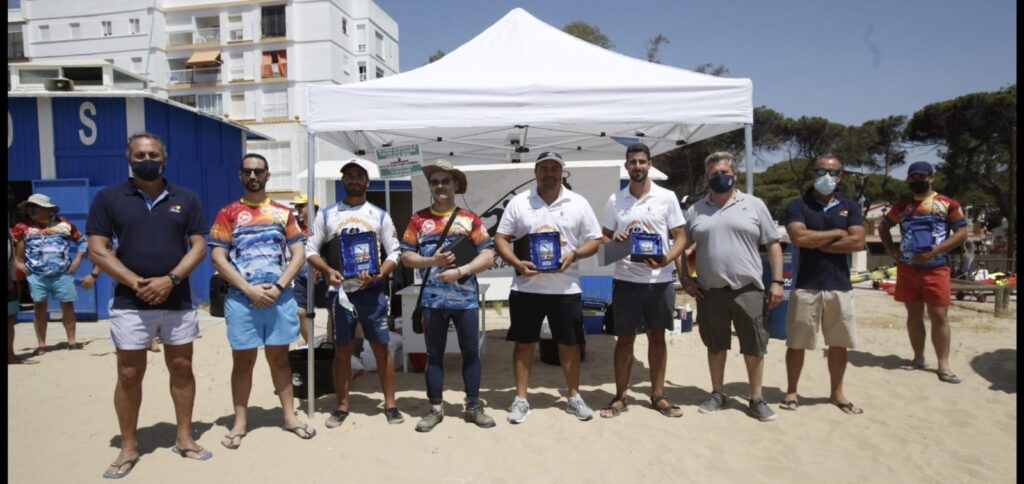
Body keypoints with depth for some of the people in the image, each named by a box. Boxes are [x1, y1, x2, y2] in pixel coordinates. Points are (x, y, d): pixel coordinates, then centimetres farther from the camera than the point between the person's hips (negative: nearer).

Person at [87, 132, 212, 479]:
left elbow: (198, 246, 1)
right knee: (129, 375, 5)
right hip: (130, 303, -1)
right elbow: (97, 251, -3)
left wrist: (170, 279, -13)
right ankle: (128, 447, 19)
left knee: (181, 369, 8)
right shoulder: (108, 197, 2)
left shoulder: (186, 199, 5)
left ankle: (184, 438, 21)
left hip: (178, 301, 1)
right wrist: (136, 283, -13)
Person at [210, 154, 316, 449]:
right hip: (242, 298, -1)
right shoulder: (228, 213, 4)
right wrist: (250, 289, -12)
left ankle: (289, 416, 18)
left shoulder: (283, 212, 9)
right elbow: (217, 258, -3)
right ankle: (239, 423, 15)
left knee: (279, 357, 10)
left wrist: (278, 286, -10)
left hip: (280, 296, 1)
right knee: (243, 360, 6)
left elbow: (299, 254, 4)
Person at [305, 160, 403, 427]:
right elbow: (311, 250, 6)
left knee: (381, 347, 3)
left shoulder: (380, 215, 6)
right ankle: (342, 406, 20)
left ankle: (390, 404, 13)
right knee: (341, 350, 8)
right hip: (340, 291, 1)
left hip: (372, 290, 0)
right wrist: (328, 271, -13)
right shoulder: (326, 214, 7)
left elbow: (394, 253, 3)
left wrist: (379, 275, -16)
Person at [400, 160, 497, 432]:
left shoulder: (470, 219, 2)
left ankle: (473, 406, 20)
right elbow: (406, 256, 4)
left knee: (471, 352, 7)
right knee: (434, 354, 8)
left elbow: (488, 256, -3)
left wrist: (460, 270, -17)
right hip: (433, 300, 1)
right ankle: (435, 408, 20)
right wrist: (431, 261, -14)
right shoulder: (418, 220, 5)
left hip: (466, 299, 0)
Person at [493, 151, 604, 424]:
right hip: (526, 287, 0)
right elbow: (500, 239, 2)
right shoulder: (518, 203, 2)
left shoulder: (578, 203, 2)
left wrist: (574, 254, -16)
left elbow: (595, 241, 3)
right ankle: (521, 399, 19)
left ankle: (574, 397, 25)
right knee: (524, 342, 7)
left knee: (569, 342, 9)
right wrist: (517, 263, -15)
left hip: (566, 288, 0)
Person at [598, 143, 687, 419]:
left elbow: (681, 237, 1)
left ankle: (658, 395, 23)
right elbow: (604, 237, 10)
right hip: (626, 280, 0)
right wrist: (614, 241, -14)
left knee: (657, 337, 10)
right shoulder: (615, 200, 5)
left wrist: (667, 259, -18)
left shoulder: (667, 197, 1)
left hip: (660, 279, 0)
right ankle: (620, 397, 16)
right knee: (625, 338, 6)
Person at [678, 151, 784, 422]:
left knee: (754, 347, 6)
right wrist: (685, 280, 2)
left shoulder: (754, 205, 3)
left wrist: (777, 282, -3)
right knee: (715, 346, 13)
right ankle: (718, 394, 27)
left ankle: (756, 399, 19)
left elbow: (773, 245, 3)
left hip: (748, 290, -1)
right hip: (710, 291, 1)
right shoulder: (696, 211, 7)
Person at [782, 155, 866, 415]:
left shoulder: (850, 206, 8)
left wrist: (817, 243, -10)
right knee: (796, 343, 4)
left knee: (839, 344, 12)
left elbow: (858, 242, -6)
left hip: (840, 286, 3)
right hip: (806, 286, -3)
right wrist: (837, 233, -7)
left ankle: (837, 393, 28)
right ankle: (791, 391, 19)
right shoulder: (797, 205, -1)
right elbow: (800, 238, -18)